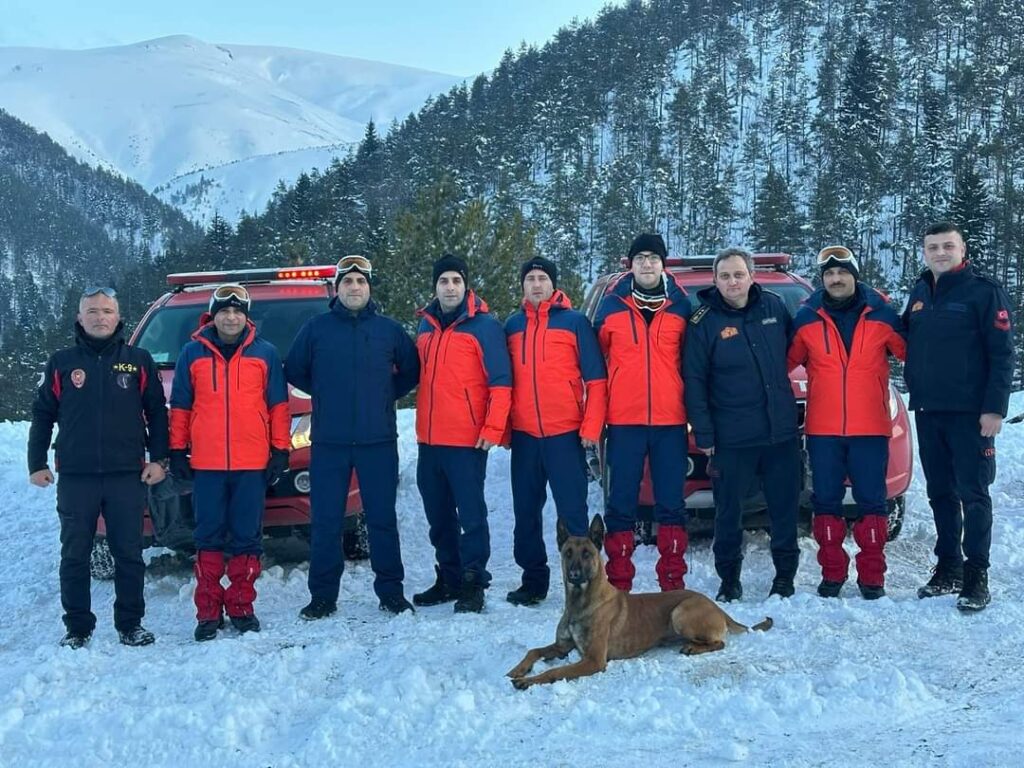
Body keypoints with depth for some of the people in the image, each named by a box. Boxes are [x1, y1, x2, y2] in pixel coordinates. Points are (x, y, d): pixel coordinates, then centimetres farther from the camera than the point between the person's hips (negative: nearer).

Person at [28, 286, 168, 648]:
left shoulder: (138, 361, 6)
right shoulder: (62, 363, 7)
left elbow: (157, 412, 8)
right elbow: (42, 415, 10)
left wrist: (158, 458, 1)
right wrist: (37, 463, 5)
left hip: (127, 475, 0)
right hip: (75, 477, 0)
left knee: (129, 554, 4)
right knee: (74, 556, 4)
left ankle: (130, 624, 15)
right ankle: (77, 628, 13)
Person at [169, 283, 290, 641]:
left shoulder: (265, 353, 7)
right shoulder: (192, 353, 8)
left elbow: (278, 404, 7)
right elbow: (180, 406, 11)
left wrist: (280, 450, 2)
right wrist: (177, 450, 6)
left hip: (252, 463, 0)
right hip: (205, 463, 0)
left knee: (247, 538, 3)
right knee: (208, 538, 2)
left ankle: (242, 607, 12)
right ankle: (209, 611, 7)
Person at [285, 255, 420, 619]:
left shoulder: (388, 329, 6)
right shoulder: (317, 327, 5)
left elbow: (412, 370, 15)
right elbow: (293, 370, 12)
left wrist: (386, 395, 7)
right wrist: (325, 395, 9)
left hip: (378, 440, 0)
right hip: (329, 441, 0)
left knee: (382, 518, 4)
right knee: (326, 521, 2)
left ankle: (391, 590, 14)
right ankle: (323, 595, 10)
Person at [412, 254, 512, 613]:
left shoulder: (483, 325, -5)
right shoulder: (425, 324, 14)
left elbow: (501, 381, -9)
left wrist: (493, 429, -15)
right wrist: (422, 427, 16)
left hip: (467, 439, -7)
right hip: (429, 439, 7)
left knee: (470, 514, -3)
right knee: (438, 515, 13)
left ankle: (473, 583, 4)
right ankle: (448, 579, 24)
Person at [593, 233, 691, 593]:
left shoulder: (681, 306, 7)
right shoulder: (610, 306, 6)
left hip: (671, 419, 0)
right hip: (624, 419, 0)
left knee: (671, 502, 3)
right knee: (621, 502, 2)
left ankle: (673, 581, 9)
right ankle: (618, 582, 7)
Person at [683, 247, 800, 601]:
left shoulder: (773, 306, 4)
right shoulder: (704, 322, -5)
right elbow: (694, 382, -5)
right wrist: (703, 435, -9)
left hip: (782, 432, 3)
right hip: (731, 438, -3)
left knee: (785, 507, 9)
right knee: (728, 512, 5)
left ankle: (785, 577, 22)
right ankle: (729, 580, 18)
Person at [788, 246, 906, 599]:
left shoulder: (881, 314, 2)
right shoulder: (806, 318, 3)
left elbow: (911, 353, 8)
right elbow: (785, 361, 9)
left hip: (871, 427, -1)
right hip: (822, 429, 1)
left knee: (872, 501, 2)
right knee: (826, 501, 6)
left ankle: (872, 577, 10)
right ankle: (832, 573, 15)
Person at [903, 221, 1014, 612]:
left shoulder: (984, 291, -7)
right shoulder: (920, 292, 12)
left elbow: (1002, 354, -11)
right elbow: (909, 343, 24)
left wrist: (995, 408, -16)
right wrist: (915, 389, 10)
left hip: (970, 413, -6)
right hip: (927, 412, 6)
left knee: (973, 493, -3)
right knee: (940, 492, 11)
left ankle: (976, 576, 2)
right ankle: (948, 568, 21)